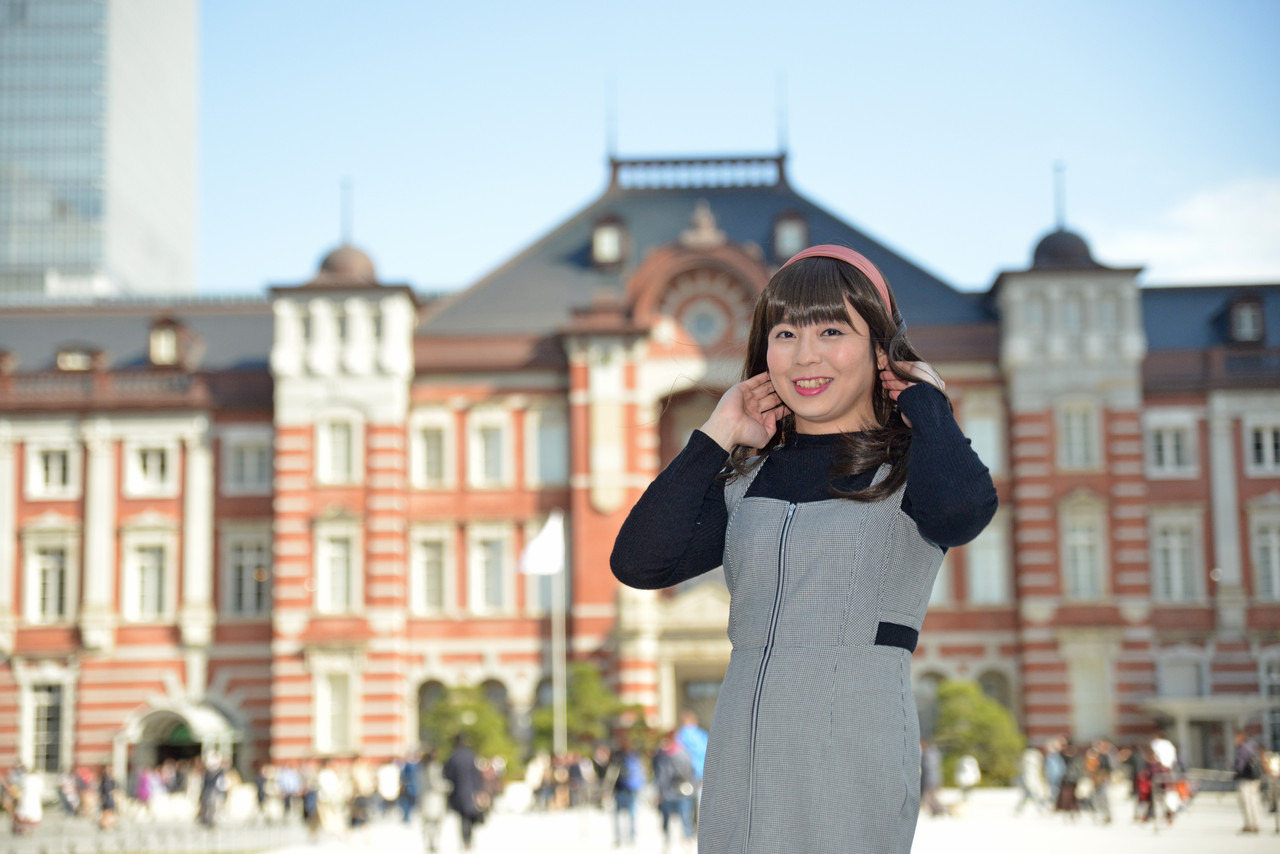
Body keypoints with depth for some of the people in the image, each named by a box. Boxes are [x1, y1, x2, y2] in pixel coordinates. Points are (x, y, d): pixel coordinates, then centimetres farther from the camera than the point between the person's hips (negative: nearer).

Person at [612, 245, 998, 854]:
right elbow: (638, 562, 0)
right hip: (740, 754, 4)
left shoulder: (906, 470, 1)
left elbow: (962, 508, -24)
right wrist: (716, 438, 6)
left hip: (852, 762, -4)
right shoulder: (747, 481, 14)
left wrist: (925, 401, -6)